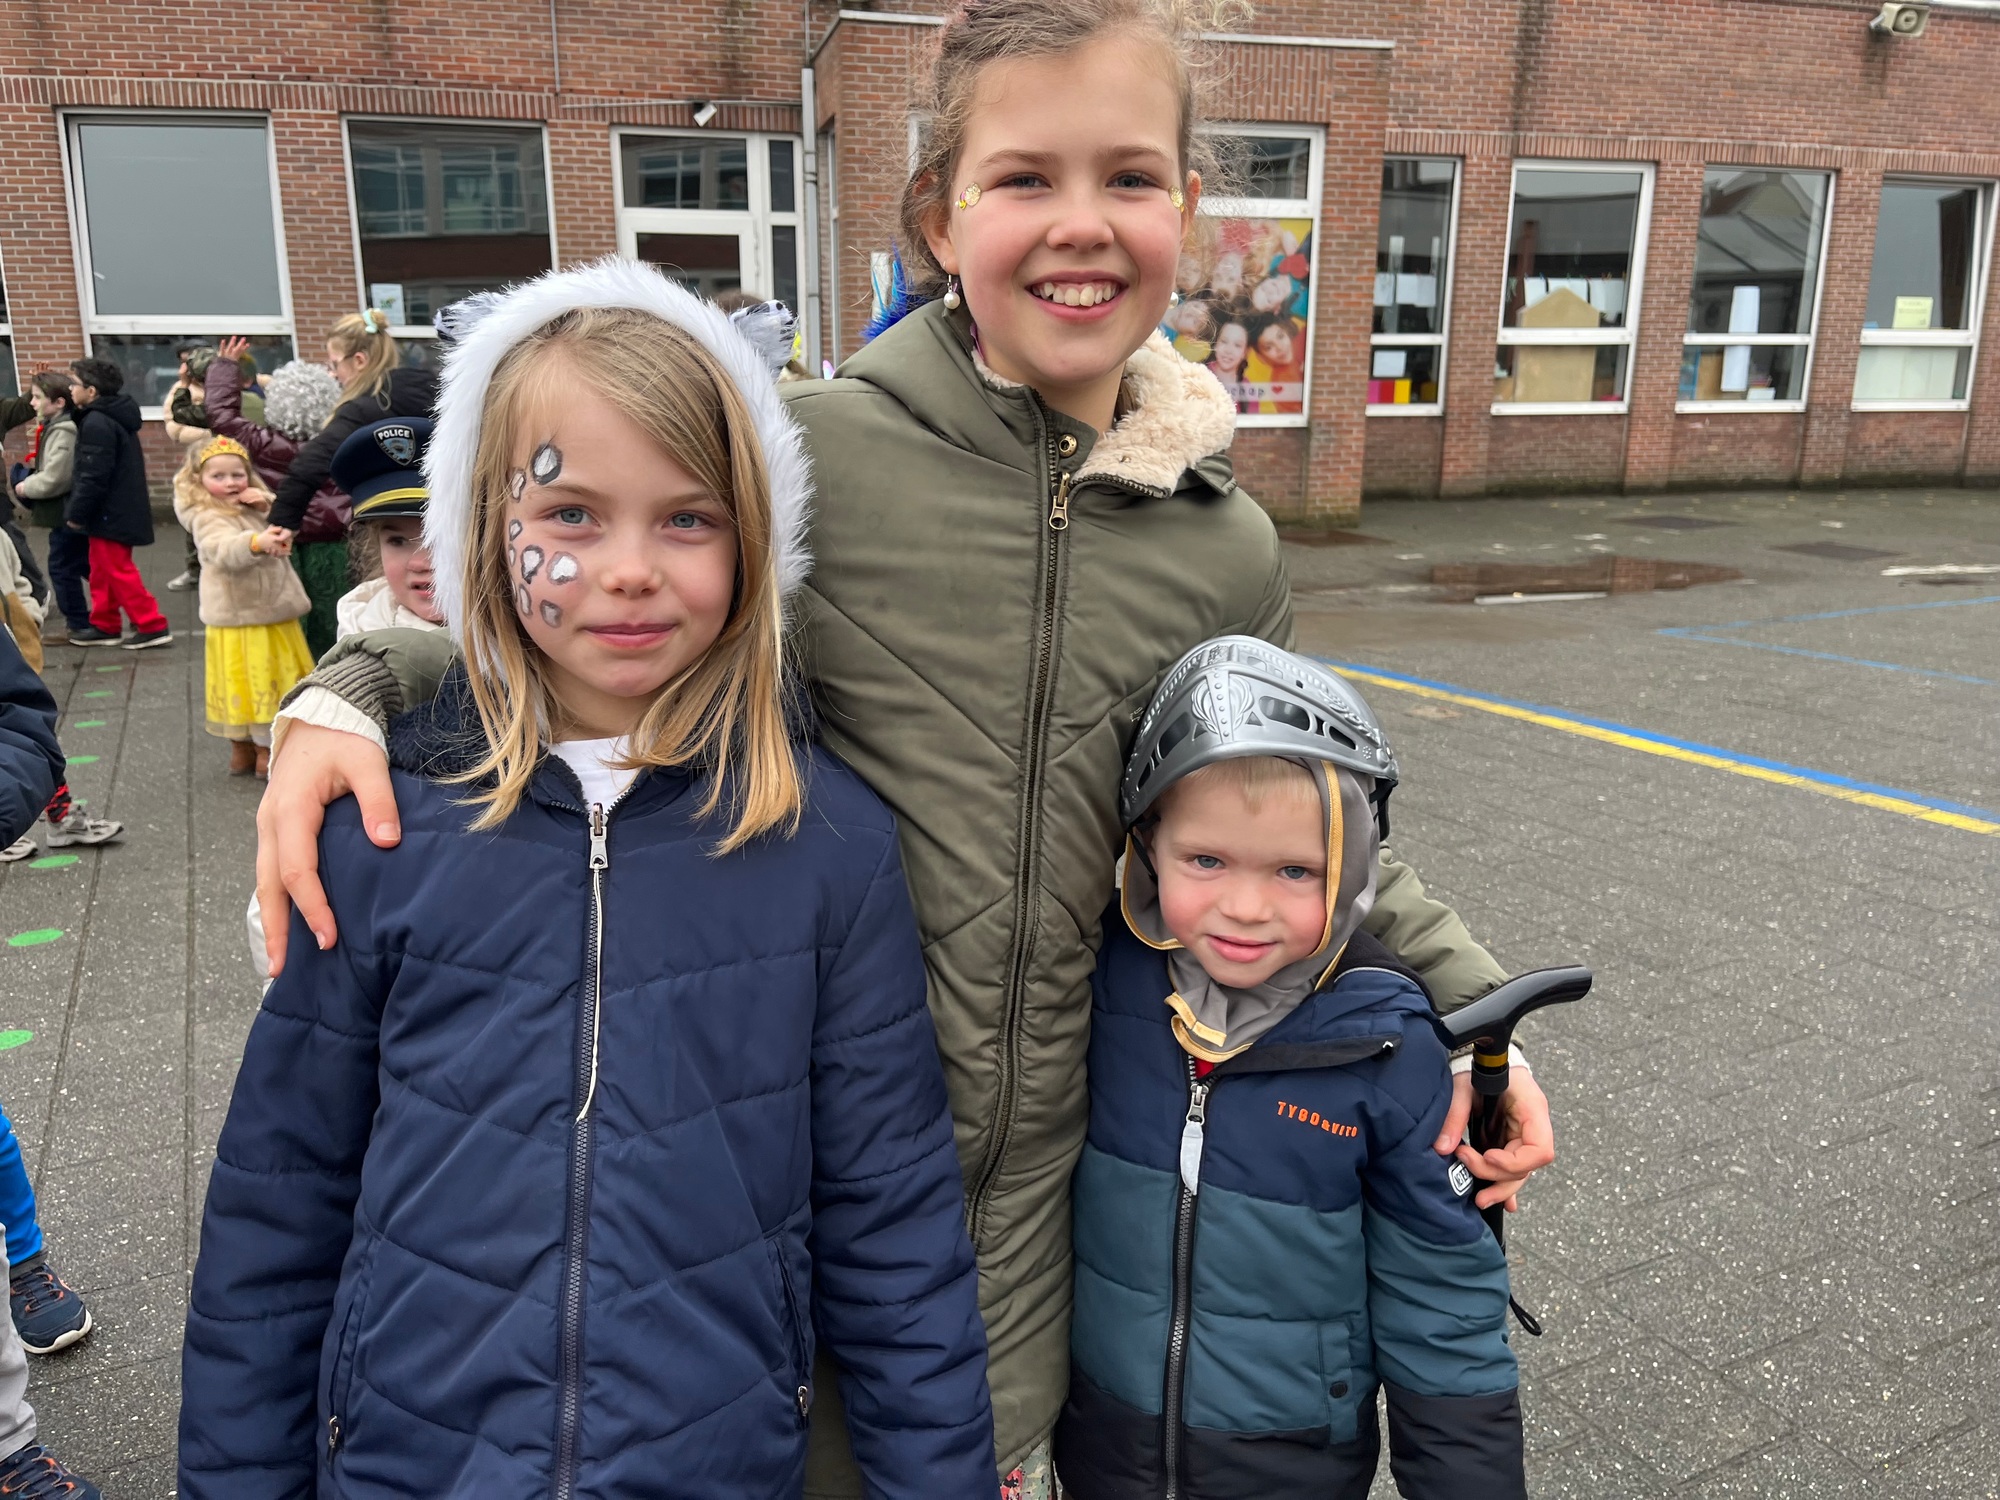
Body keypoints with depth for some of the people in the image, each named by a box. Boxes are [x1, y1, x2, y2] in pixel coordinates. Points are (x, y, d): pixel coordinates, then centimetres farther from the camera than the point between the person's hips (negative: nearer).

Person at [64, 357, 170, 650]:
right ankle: (105, 625, 24)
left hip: (110, 512, -10)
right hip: (119, 508, 10)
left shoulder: (97, 423, -20)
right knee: (103, 570, 17)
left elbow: (93, 476, -23)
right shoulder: (113, 415, 13)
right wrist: (80, 510, 22)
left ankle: (152, 626, -2)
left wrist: (76, 513, -14)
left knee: (118, 572, -4)